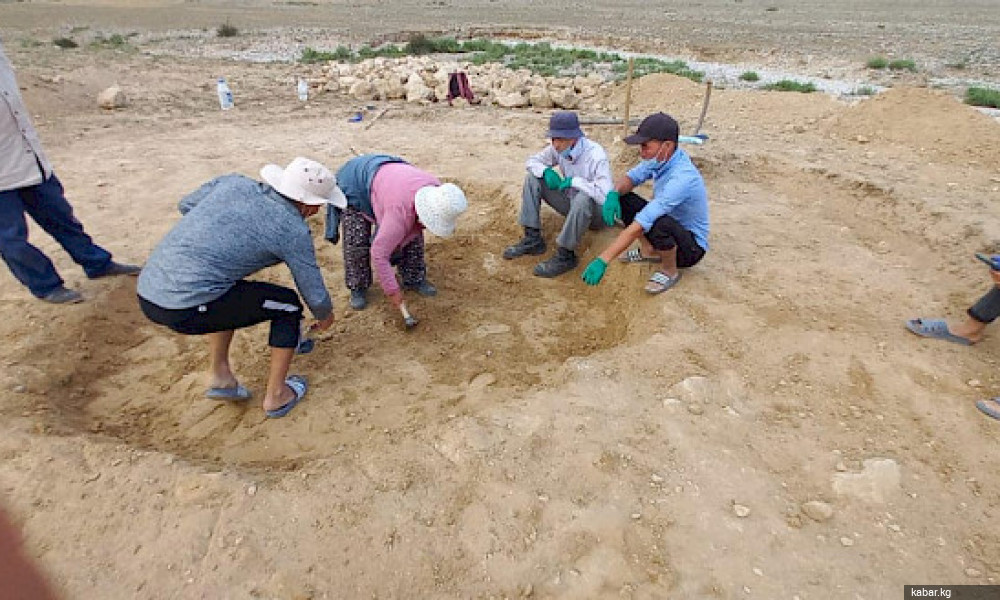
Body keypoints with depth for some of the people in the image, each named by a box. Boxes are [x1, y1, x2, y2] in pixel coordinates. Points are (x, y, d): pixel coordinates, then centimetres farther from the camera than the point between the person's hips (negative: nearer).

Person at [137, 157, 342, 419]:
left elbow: (186, 205, 25)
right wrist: (325, 317, 23)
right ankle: (276, 395, 19)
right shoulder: (293, 231, -7)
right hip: (184, 310, -7)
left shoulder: (234, 182, 8)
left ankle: (219, 375, 32)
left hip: (146, 292, 7)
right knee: (288, 304, 9)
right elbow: (315, 294, 1)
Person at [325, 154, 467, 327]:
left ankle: (414, 279, 16)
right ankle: (357, 288, 8)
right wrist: (392, 291, -30)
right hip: (355, 183, -6)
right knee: (357, 242, -13)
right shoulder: (400, 213, -44)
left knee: (413, 234, 0)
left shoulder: (437, 190, -23)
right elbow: (379, 254, -37)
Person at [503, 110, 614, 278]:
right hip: (572, 203, 7)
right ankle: (532, 239, -7)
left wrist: (573, 181, -31)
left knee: (584, 197, -41)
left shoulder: (595, 155, -28)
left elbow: (606, 195, -38)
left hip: (597, 213, -6)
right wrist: (546, 171, -17)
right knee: (533, 177, -5)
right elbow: (532, 160, 5)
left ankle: (565, 255, -26)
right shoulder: (558, 149, -9)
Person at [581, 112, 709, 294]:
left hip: (691, 246, -8)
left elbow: (639, 226, -40)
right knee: (622, 199, -5)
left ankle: (670, 271, -9)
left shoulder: (681, 178, -35)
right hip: (667, 224, 8)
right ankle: (649, 250, 9)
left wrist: (602, 260, -41)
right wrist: (614, 193, -20)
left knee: (659, 223, -40)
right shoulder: (660, 159, -10)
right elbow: (631, 177, 5)